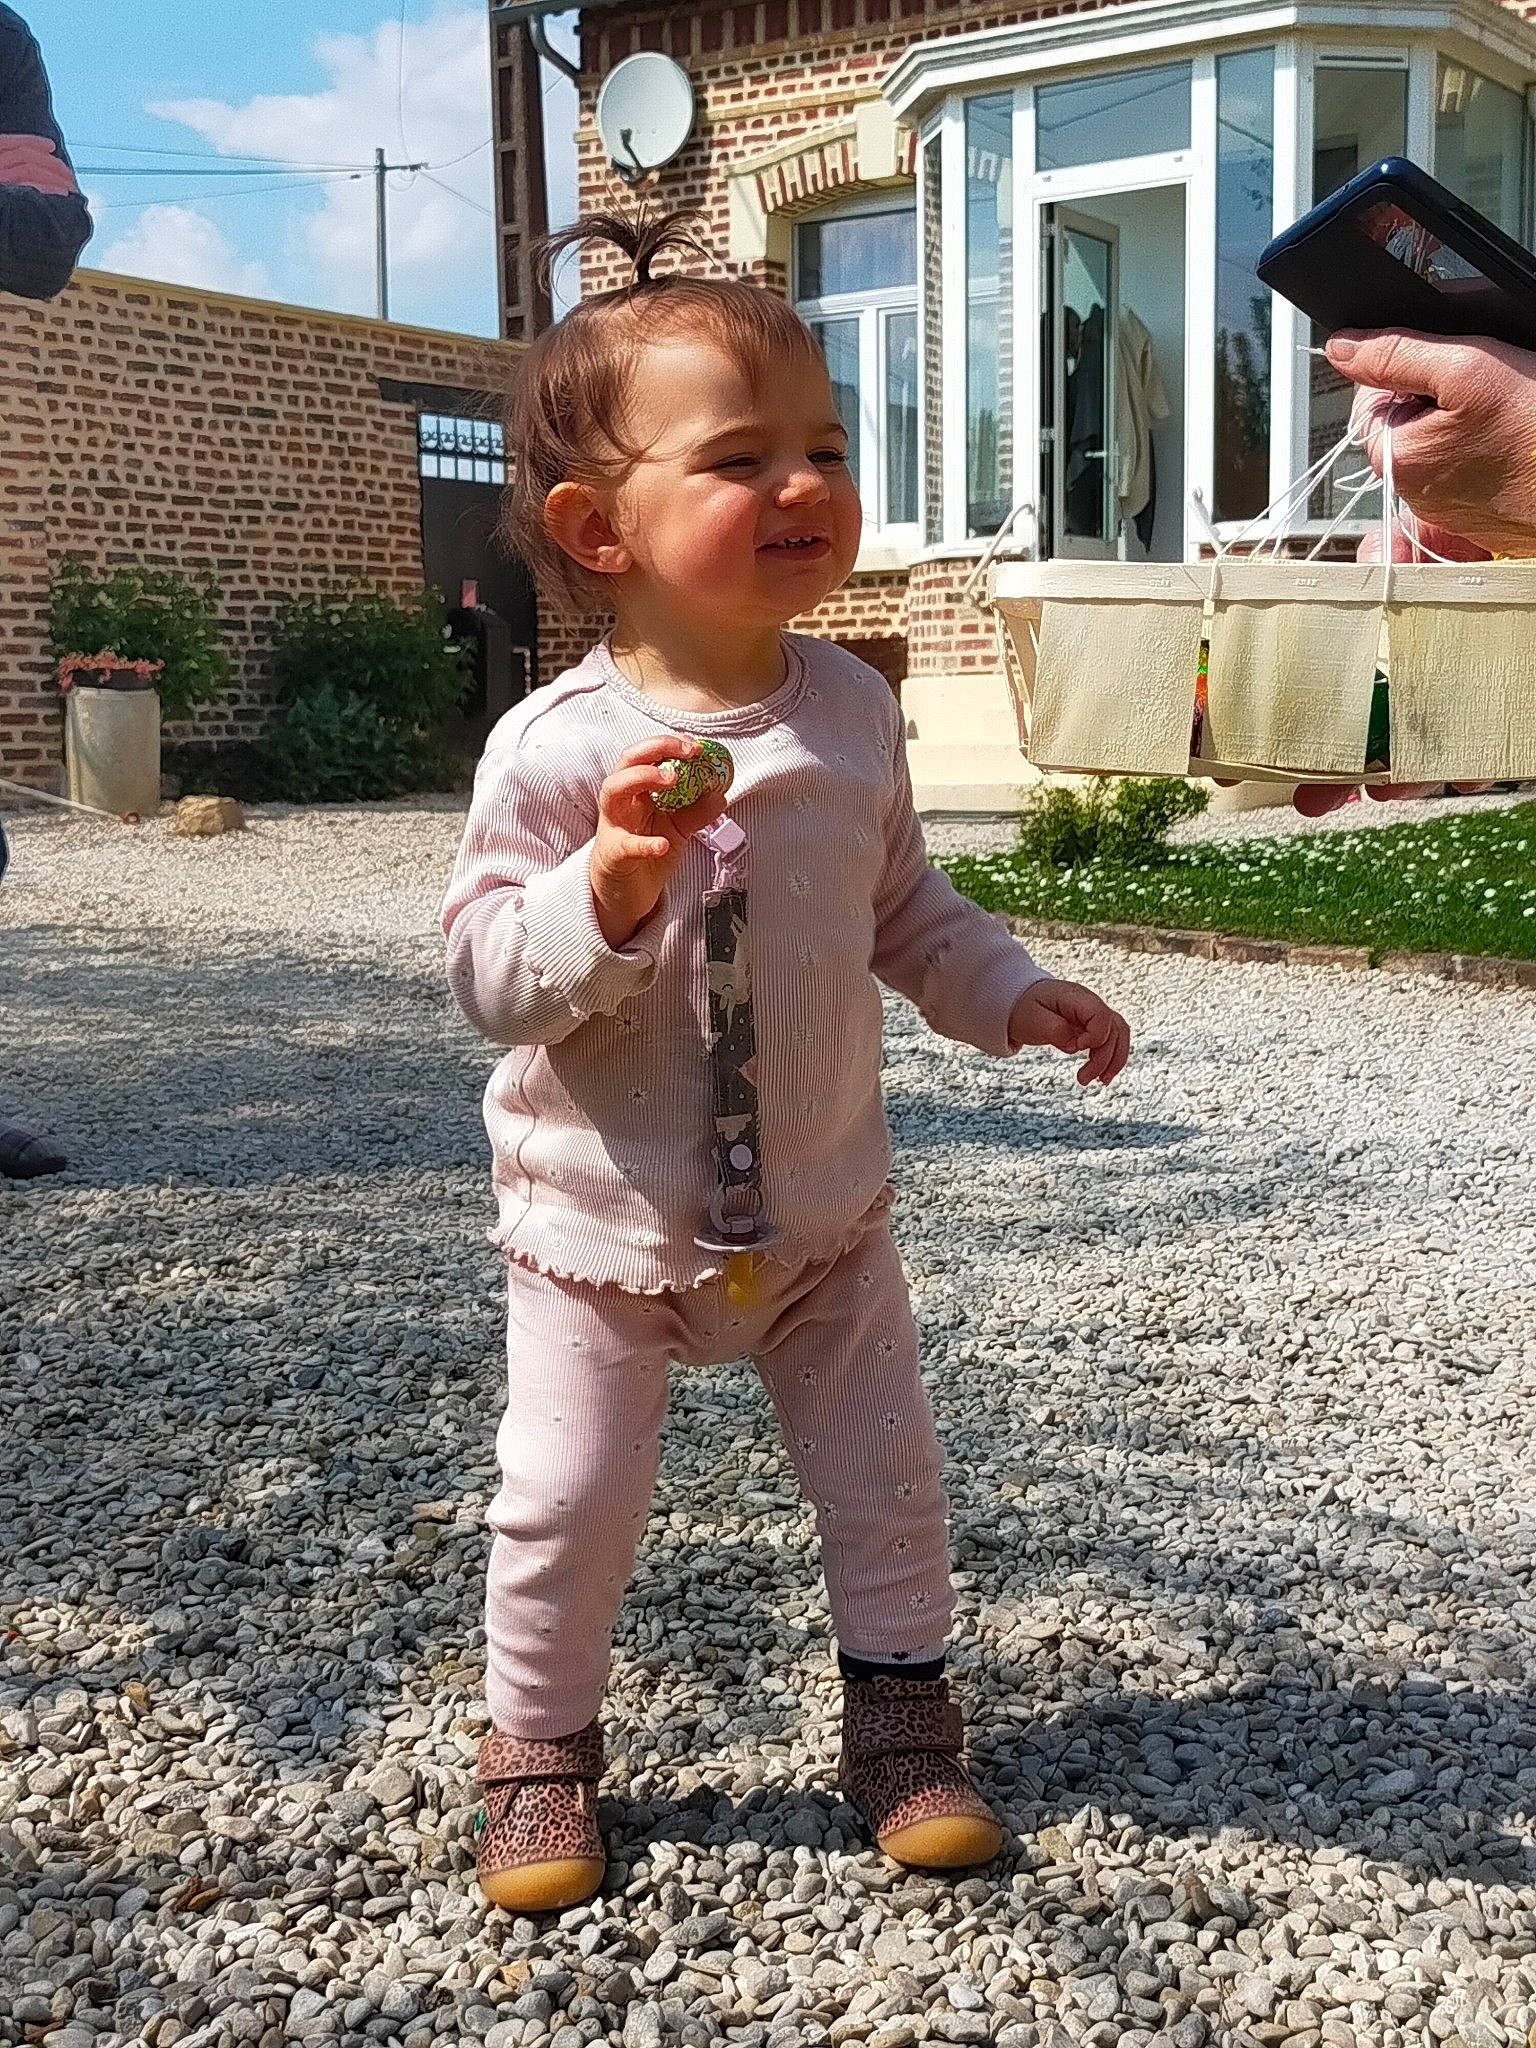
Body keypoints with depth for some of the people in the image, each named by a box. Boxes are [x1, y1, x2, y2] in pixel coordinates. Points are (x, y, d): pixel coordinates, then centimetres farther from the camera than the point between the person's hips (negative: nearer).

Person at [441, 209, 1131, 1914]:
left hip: (821, 1211, 4)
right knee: (567, 1506, 6)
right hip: (605, 1224, -3)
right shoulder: (556, 749, -19)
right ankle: (539, 1748, 29)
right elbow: (489, 981, -19)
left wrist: (1012, 994, -1)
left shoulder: (853, 712, -3)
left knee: (885, 1478, 11)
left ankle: (902, 1721, 32)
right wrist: (610, 888, -35)